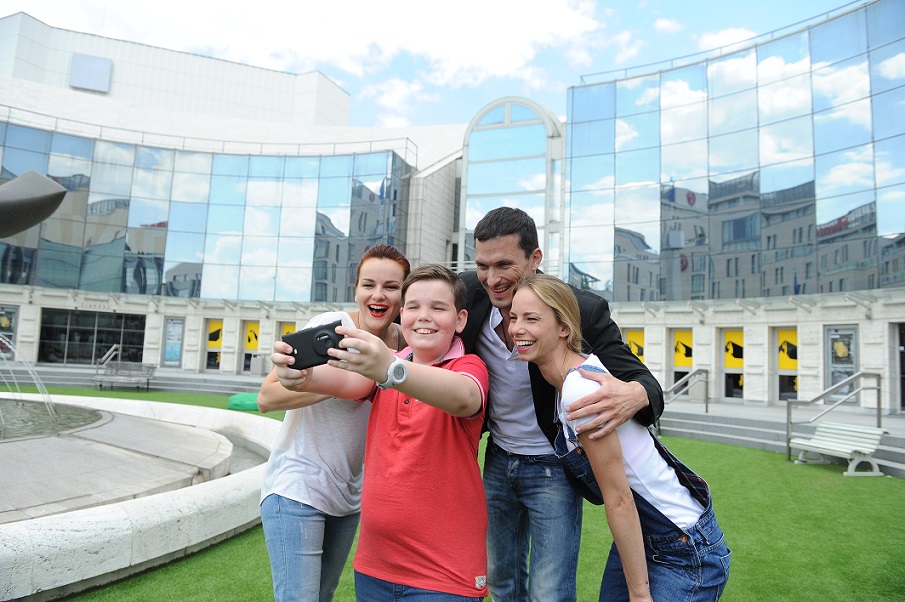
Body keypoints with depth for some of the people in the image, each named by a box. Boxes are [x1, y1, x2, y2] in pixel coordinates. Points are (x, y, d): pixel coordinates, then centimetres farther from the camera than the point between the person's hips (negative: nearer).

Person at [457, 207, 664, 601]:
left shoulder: (584, 310, -23)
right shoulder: (469, 292, -15)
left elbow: (645, 382, -22)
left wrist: (634, 395, -47)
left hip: (553, 469, -4)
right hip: (498, 461, 4)